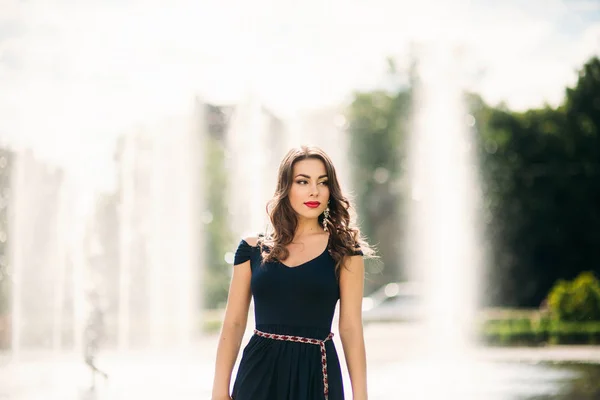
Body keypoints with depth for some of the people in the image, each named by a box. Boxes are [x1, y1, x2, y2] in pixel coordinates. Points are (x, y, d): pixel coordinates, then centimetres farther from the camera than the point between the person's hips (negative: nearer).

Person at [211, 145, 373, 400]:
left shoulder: (344, 250, 0)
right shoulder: (254, 249, 4)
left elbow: (351, 329, -3)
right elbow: (233, 323, 5)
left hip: (315, 373, -1)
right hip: (260, 372, 1)